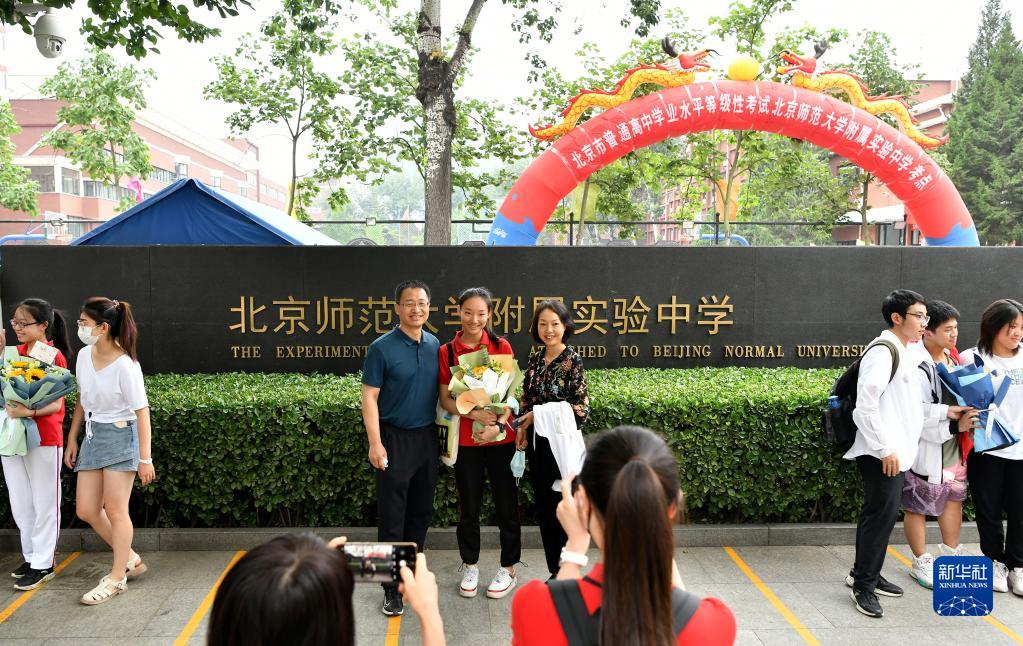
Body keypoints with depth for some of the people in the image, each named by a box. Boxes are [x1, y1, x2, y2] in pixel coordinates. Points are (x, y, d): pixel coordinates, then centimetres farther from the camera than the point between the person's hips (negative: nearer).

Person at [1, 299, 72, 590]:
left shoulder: (55, 357, -11)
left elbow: (56, 404, -13)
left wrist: (29, 412, -31)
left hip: (43, 439, -7)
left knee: (44, 503, 4)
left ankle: (43, 564, 14)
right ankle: (32, 556, 29)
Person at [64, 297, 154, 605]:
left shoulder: (125, 365, -20)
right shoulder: (84, 356, 1)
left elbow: (142, 412, -18)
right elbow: (82, 399, 14)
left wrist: (145, 459, -17)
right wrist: (72, 439, 16)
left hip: (120, 436, -8)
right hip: (93, 435, 8)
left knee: (115, 510, 1)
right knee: (86, 510, 10)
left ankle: (117, 578, 17)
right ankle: (130, 559, 28)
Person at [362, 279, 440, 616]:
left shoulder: (435, 345, 4)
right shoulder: (382, 348, -10)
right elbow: (369, 397, -10)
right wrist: (375, 444, -16)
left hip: (427, 436, 5)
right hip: (395, 437, -5)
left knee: (421, 509, 15)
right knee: (391, 514, 0)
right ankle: (392, 587, 10)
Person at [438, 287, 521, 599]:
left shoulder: (502, 347, -1)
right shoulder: (447, 351, 1)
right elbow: (445, 400, 0)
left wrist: (497, 426, -15)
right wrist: (475, 413, -16)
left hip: (501, 437, -1)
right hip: (466, 439, 1)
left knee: (506, 503, 7)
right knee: (468, 506, 11)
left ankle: (508, 568, 23)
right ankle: (470, 565, 29)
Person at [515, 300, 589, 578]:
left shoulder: (573, 360, -9)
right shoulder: (535, 359, 8)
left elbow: (580, 409, -13)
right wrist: (522, 429, -1)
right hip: (537, 443, 6)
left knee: (561, 510, 1)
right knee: (543, 510, 13)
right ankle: (554, 573, 26)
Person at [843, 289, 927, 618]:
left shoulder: (906, 353, 15)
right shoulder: (882, 351, -16)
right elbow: (865, 406, -22)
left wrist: (902, 447, 16)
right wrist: (884, 449, -20)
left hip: (898, 451, 10)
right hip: (882, 454, -10)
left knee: (885, 513, 16)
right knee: (880, 513, -5)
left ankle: (868, 574, 28)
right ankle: (863, 584, 6)